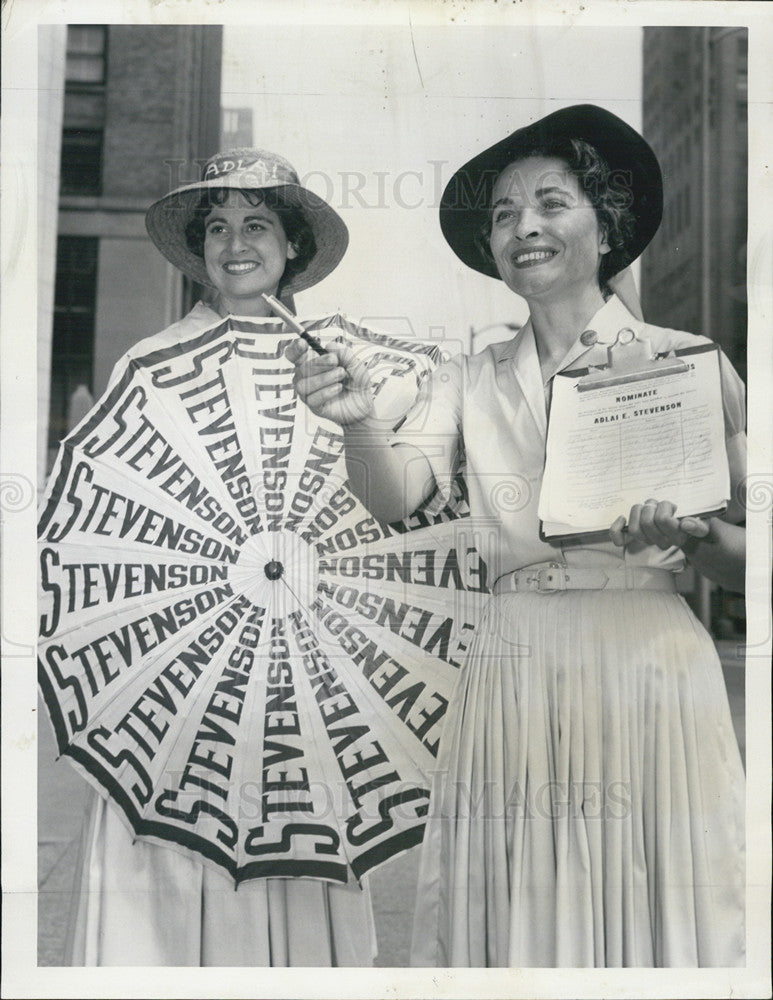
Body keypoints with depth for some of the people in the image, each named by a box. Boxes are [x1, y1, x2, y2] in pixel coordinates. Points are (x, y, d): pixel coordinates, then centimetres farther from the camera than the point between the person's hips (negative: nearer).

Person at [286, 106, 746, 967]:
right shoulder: (470, 380, 9)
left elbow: (746, 559, 4)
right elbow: (396, 495, -6)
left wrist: (693, 537, -17)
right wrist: (355, 422, -25)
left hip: (650, 666, -1)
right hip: (513, 677, 2)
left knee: (660, 916, 6)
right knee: (518, 924, 8)